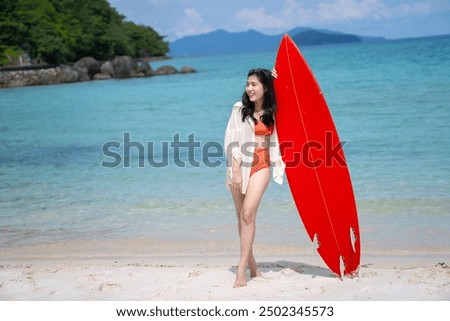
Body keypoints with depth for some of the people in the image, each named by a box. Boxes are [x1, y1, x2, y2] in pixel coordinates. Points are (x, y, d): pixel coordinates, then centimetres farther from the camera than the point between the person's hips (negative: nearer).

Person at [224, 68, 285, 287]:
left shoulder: (272, 112, 5)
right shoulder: (240, 108, 0)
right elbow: (233, 140, -4)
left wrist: (276, 80, 11)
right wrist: (235, 170, -13)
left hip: (261, 166, 0)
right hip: (239, 166, 0)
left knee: (248, 213, -15)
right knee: (241, 216, 3)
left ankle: (242, 269, -15)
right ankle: (252, 266, 16)